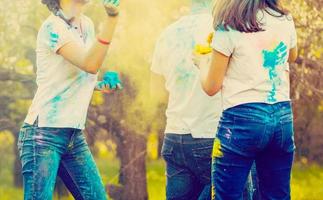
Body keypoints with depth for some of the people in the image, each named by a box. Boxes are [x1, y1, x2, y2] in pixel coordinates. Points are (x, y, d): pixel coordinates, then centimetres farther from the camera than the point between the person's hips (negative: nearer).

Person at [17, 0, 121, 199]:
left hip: (75, 136, 8)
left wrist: (99, 85, 6)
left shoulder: (87, 25, 11)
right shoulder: (53, 26, -12)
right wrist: (112, 16, -32)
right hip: (44, 134, -8)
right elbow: (90, 64, -26)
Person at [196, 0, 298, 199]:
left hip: (243, 118, -5)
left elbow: (211, 87, -2)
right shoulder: (285, 21, 5)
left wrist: (203, 62, 16)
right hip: (282, 117, 5)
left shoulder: (229, 29, -9)